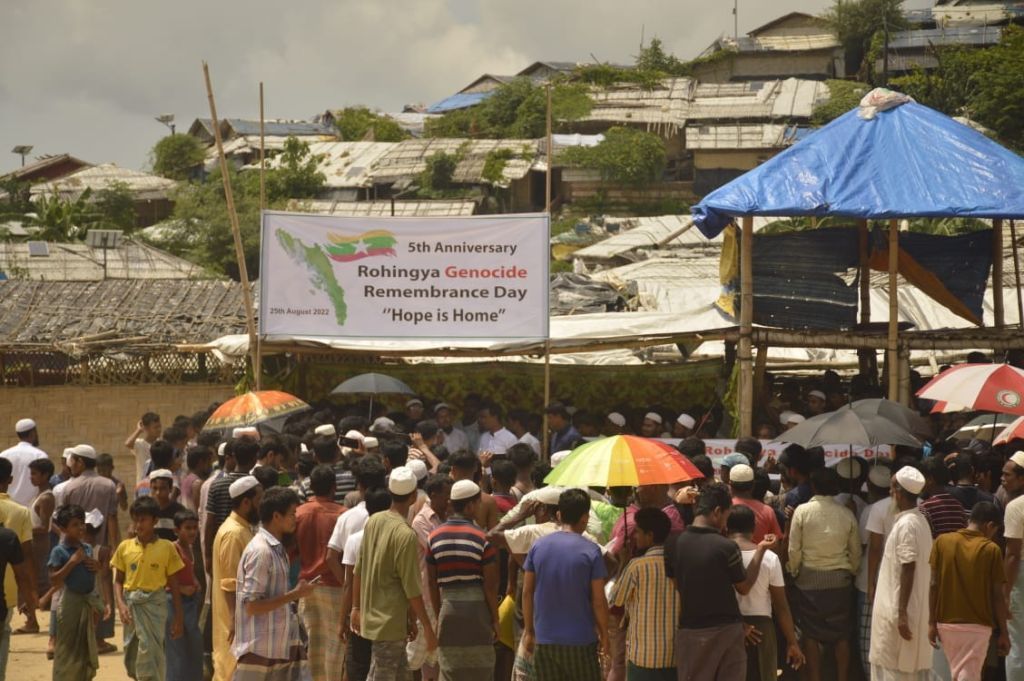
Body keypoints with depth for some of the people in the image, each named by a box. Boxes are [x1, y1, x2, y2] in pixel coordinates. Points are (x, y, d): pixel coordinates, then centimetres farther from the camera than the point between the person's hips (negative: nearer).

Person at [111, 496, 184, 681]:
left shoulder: (166, 548, -2)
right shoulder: (125, 547, 4)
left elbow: (173, 586, 2)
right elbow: (118, 581, 8)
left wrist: (178, 618, 1)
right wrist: (121, 604, -9)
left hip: (154, 605, -3)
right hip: (131, 604, 4)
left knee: (150, 655, -11)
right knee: (131, 658, 11)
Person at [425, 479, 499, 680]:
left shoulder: (434, 537, 3)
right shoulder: (481, 538, -8)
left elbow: (432, 582, 7)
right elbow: (490, 584, -7)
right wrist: (495, 619, 2)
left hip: (448, 605, 3)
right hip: (476, 606, -3)